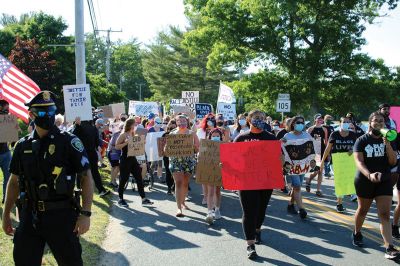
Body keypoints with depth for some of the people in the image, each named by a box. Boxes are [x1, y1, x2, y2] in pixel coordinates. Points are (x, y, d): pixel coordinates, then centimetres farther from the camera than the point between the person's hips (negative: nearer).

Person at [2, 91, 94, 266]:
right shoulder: (23, 146, 5)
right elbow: (14, 181, 14)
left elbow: (86, 176, -9)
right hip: (29, 216, 4)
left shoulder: (68, 142, -8)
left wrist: (85, 213, -16)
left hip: (61, 215, -4)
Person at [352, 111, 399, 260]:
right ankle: (357, 234, 39)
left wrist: (387, 144, -19)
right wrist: (369, 175, -35)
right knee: (363, 210, 15)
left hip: (384, 181, 2)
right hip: (365, 181, -2)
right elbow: (359, 161, -17)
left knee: (385, 214, -7)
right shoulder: (362, 140, -6)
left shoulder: (388, 139, 4)